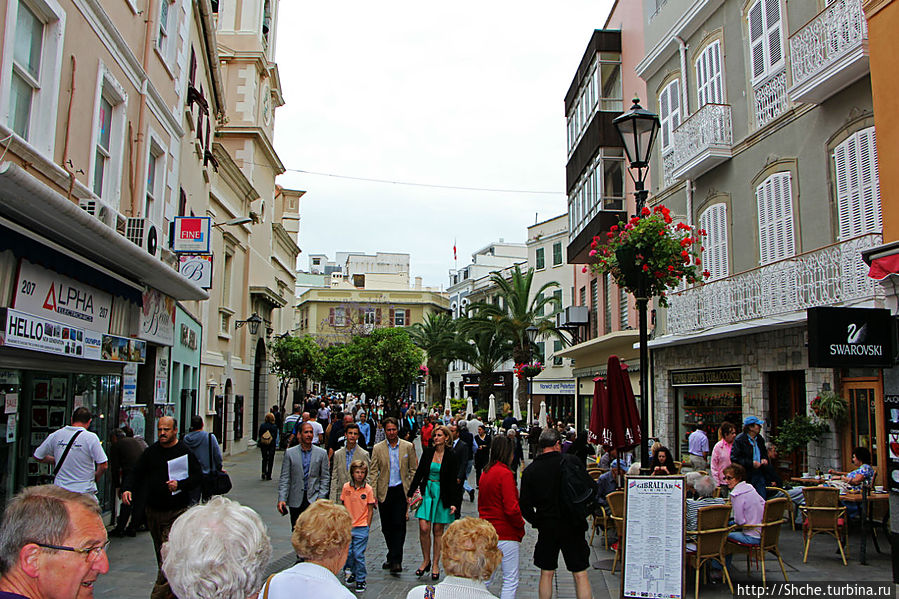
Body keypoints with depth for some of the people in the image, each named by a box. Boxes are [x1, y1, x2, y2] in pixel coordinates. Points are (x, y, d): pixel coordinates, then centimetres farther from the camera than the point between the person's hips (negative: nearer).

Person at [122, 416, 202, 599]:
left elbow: (198, 477, -3)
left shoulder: (185, 452, -4)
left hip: (176, 512, -5)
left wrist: (180, 485, -18)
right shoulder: (151, 451, 9)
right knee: (160, 554, 13)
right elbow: (137, 473, 11)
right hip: (153, 511, 5)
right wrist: (127, 488, -8)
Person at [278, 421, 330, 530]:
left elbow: (325, 478, 4)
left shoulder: (321, 453, 3)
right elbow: (284, 478, 1)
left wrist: (320, 498, -5)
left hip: (313, 498, -1)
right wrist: (281, 499, -8)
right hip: (295, 501, 1)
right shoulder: (290, 453, 2)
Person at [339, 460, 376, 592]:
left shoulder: (368, 489, -6)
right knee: (347, 552, 7)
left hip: (361, 528, -2)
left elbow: (370, 510, 0)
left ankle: (360, 580, 14)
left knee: (358, 554, -1)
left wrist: (367, 527, -1)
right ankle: (351, 572, 33)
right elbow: (343, 506, 9)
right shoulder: (346, 487, -1)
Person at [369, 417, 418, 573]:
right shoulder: (377, 448, 3)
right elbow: (373, 472, 2)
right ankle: (392, 557, 26)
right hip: (384, 492, 2)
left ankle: (396, 560, -6)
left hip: (401, 491, -2)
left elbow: (414, 470, 6)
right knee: (386, 527, 9)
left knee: (399, 525, -10)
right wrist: (373, 494, -5)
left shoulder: (408, 447, 2)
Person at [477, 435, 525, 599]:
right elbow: (511, 508, -19)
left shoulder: (485, 473, 8)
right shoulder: (505, 473, -15)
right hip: (506, 533, -8)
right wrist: (521, 526, -5)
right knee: (511, 581, 2)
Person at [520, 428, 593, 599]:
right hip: (573, 526, -1)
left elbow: (525, 507, -1)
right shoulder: (572, 461, -9)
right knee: (580, 574, 7)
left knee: (546, 574, 13)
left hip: (546, 528, 2)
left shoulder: (530, 471, -3)